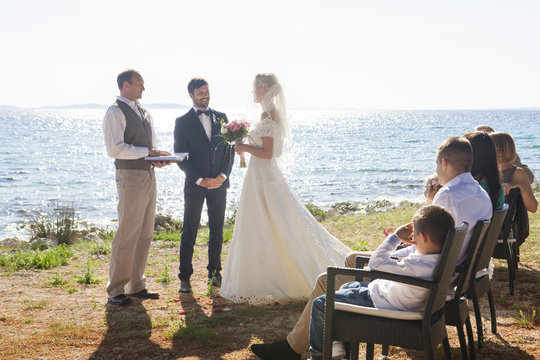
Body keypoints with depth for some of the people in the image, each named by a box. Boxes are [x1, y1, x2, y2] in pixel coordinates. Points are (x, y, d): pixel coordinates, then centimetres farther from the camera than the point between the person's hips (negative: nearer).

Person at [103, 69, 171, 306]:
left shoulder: (144, 113, 18)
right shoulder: (115, 113, -8)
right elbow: (114, 149, -18)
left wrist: (159, 157, 1)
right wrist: (148, 152, -15)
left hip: (149, 175, 8)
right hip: (131, 177, -8)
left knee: (145, 234, 11)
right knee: (127, 234, -6)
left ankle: (136, 286, 20)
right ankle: (116, 290, 3)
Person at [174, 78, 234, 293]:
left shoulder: (221, 117, 9)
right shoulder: (183, 122, -1)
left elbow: (230, 150, 8)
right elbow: (180, 156, -5)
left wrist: (223, 175, -5)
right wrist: (200, 180, -12)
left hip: (219, 183, 3)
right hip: (195, 185, -3)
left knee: (217, 230, 9)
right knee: (189, 231, 1)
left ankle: (214, 272, 20)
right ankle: (185, 277, 7)